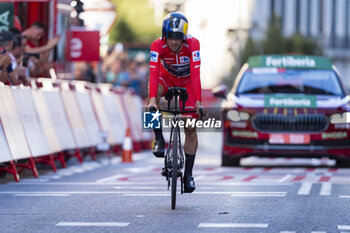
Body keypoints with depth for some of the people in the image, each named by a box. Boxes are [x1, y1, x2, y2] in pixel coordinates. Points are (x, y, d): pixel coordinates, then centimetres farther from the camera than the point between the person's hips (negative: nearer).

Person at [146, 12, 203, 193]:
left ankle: (188, 174, 4)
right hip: (167, 78, 0)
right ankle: (159, 139, -22)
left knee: (190, 129, -6)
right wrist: (152, 99, -50)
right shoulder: (158, 45, -30)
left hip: (187, 82, 0)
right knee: (154, 89, -36)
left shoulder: (192, 44, -32)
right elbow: (154, 73, -38)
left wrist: (198, 102, -44)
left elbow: (195, 74, -38)